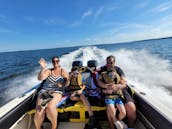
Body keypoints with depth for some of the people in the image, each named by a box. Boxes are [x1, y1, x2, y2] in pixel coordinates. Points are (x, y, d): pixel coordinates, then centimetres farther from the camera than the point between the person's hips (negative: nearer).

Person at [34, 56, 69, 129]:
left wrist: (61, 84, -17)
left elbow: (67, 82, 2)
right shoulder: (48, 71, 11)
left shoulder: (63, 71, 8)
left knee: (50, 107, -31)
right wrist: (42, 68, -16)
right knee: (39, 112, -21)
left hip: (56, 92, -2)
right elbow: (40, 78, -5)